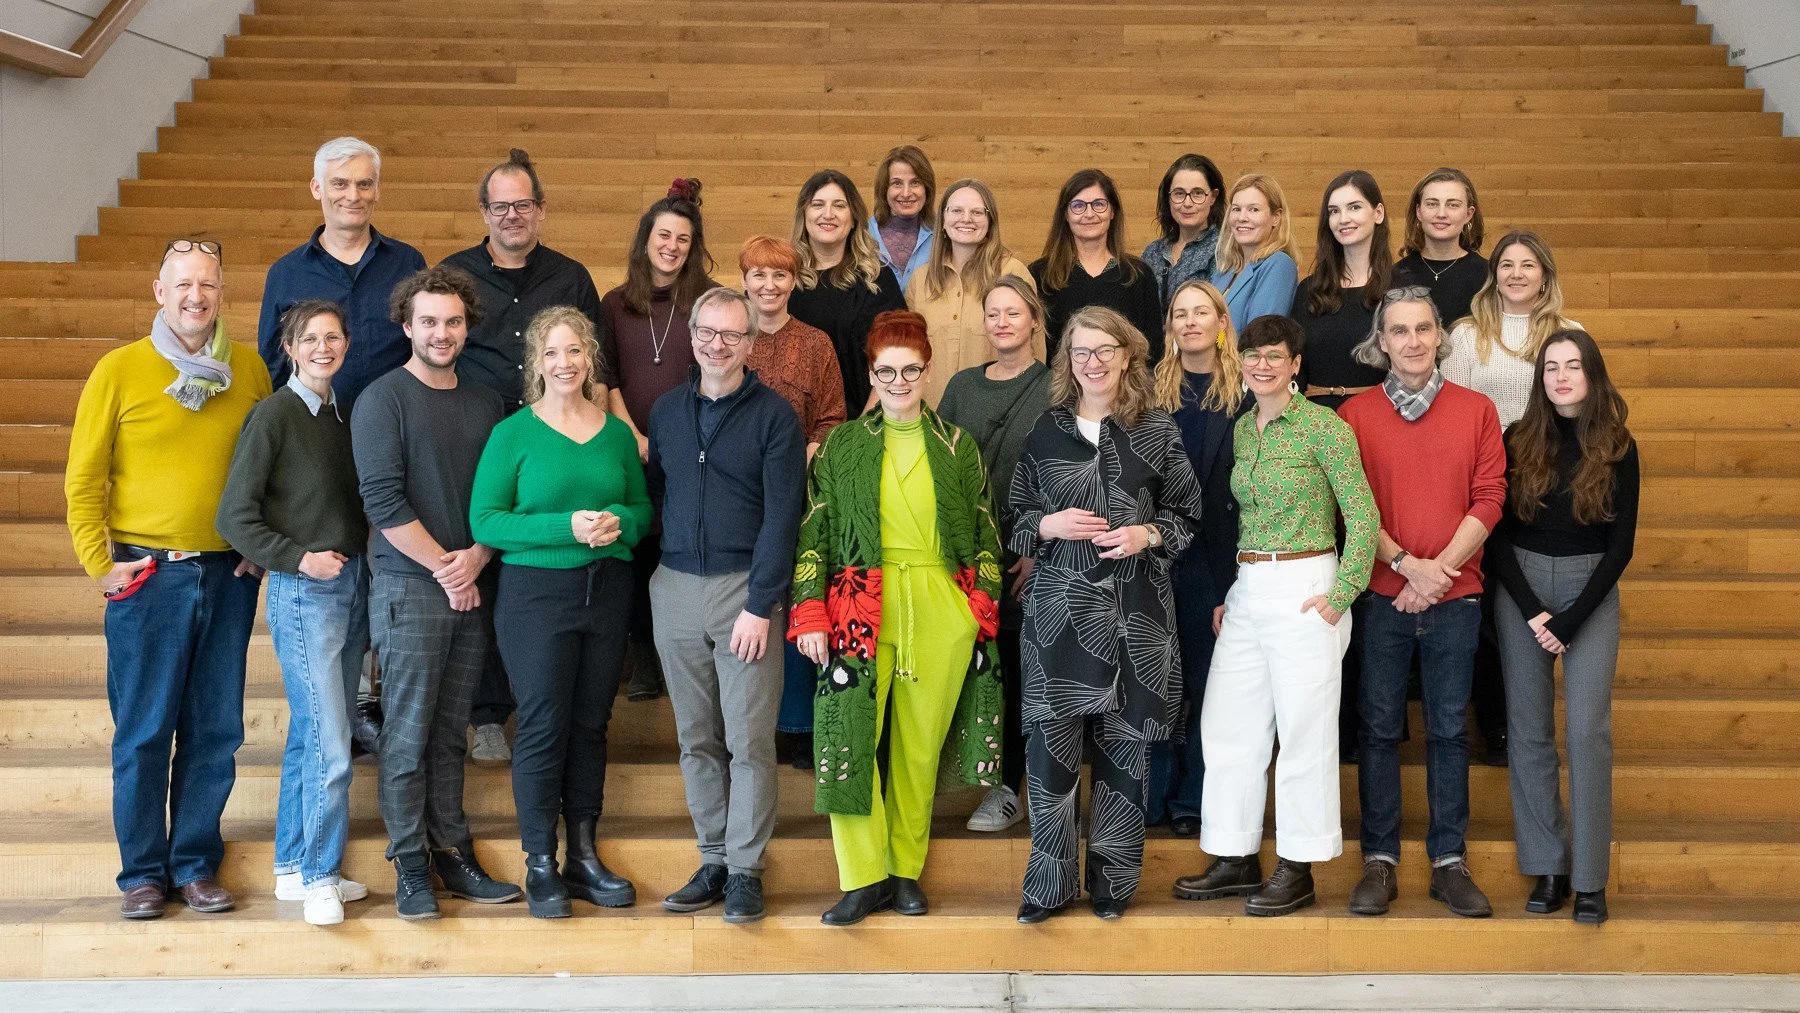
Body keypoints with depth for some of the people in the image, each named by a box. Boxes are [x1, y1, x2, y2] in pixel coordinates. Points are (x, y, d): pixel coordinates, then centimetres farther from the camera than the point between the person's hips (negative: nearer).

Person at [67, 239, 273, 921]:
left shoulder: (250, 370, 4)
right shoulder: (120, 370, -3)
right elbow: (83, 479, 0)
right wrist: (99, 564, -5)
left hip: (228, 576, 2)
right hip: (148, 576, -2)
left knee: (216, 731, 7)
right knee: (143, 733, 2)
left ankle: (196, 864, 19)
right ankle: (143, 872, 14)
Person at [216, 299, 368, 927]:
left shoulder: (343, 415, 11)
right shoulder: (273, 414, -9)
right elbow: (235, 516, -11)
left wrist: (358, 558, 4)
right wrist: (299, 558, -15)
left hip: (351, 585, 7)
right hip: (303, 592, -7)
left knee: (310, 735, 13)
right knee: (329, 746, -9)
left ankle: (293, 868, 22)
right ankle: (319, 878, 3)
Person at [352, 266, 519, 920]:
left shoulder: (486, 403, 12)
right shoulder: (383, 400, -4)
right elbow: (384, 501, -11)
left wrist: (480, 554, -6)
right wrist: (445, 567, -11)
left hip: (472, 589, 5)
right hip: (409, 589, -5)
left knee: (451, 732, 10)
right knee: (408, 733, -1)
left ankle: (452, 853, 16)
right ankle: (410, 865, 6)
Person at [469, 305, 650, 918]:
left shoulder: (617, 433, 8)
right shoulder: (513, 433, -3)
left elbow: (644, 508, 14)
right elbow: (484, 521, -9)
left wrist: (619, 522, -9)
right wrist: (566, 527, -19)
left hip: (607, 591, 4)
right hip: (536, 592, -4)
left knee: (591, 724, 9)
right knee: (543, 725, -2)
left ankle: (583, 856, 20)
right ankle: (540, 864, 9)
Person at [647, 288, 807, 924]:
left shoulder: (773, 415, -3)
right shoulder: (666, 411, 11)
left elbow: (782, 517, -8)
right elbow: (655, 496, 16)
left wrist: (760, 605, -14)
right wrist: (655, 579, 5)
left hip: (746, 588, -4)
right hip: (676, 587, 4)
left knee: (749, 739, -3)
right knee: (697, 739, 9)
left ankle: (745, 870, 6)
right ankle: (713, 861, 18)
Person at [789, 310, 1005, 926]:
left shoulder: (957, 447, 10)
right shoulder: (842, 446, 8)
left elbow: (984, 534, 12)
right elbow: (813, 533, 4)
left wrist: (985, 611, 5)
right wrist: (809, 614, -4)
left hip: (942, 616, 1)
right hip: (863, 611, -1)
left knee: (919, 747, 6)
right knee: (848, 740, -10)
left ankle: (906, 870, 19)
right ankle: (864, 879, 2)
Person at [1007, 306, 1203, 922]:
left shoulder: (1158, 429, 5)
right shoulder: (1047, 430, 8)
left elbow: (1187, 514, 8)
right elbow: (1016, 517, 13)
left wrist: (1148, 534, -10)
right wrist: (1050, 526, -7)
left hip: (1136, 610, 0)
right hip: (1060, 607, 0)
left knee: (1123, 744, 5)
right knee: (1050, 743, -4)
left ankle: (1112, 877, 20)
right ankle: (1050, 881, 9)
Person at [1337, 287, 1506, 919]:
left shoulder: (1476, 411, 5)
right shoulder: (1355, 415, 2)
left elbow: (1489, 499, -1)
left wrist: (1439, 569, -11)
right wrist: (1407, 564, -13)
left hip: (1455, 597, 1)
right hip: (1381, 595, -1)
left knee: (1449, 730, 6)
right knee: (1378, 729, 4)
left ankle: (1449, 862, 14)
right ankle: (1379, 862, 11)